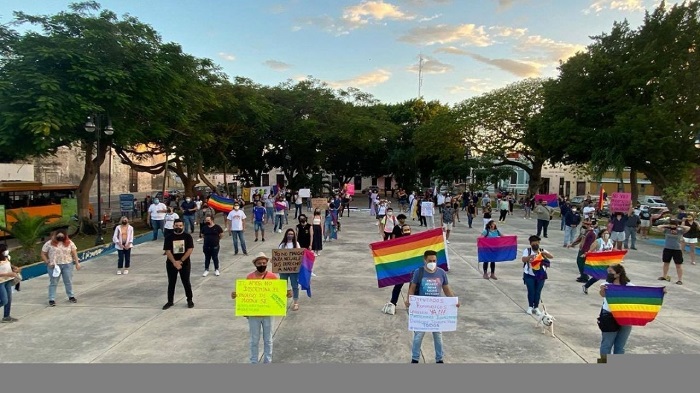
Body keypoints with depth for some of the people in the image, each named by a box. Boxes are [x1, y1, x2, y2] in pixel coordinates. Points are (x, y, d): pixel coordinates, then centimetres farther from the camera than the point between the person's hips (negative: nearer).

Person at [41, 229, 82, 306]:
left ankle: (71, 296, 24)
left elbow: (74, 253, 3)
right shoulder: (49, 243, -3)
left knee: (69, 282, 10)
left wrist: (77, 263, -3)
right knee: (53, 283, 3)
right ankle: (51, 299, 11)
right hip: (54, 266, -2)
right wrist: (48, 262, -9)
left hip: (67, 265, 2)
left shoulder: (70, 243, 3)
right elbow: (43, 254, 2)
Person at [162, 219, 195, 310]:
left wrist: (180, 261, -15)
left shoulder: (187, 236, -4)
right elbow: (167, 251, -7)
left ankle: (190, 300, 17)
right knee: (171, 283, 9)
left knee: (186, 282, 5)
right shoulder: (169, 237, -2)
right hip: (171, 264, 1)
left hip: (185, 263, -1)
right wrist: (174, 262, -18)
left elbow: (190, 250, -11)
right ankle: (170, 301, 20)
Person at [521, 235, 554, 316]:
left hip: (540, 275, 2)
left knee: (538, 292, 5)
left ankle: (536, 307, 16)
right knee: (531, 291, 0)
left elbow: (552, 256, -10)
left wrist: (544, 253, -29)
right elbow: (523, 259, -18)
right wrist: (530, 256, -37)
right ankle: (530, 307, 16)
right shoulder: (527, 251, -2)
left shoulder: (542, 251, 5)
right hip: (529, 275, -2)